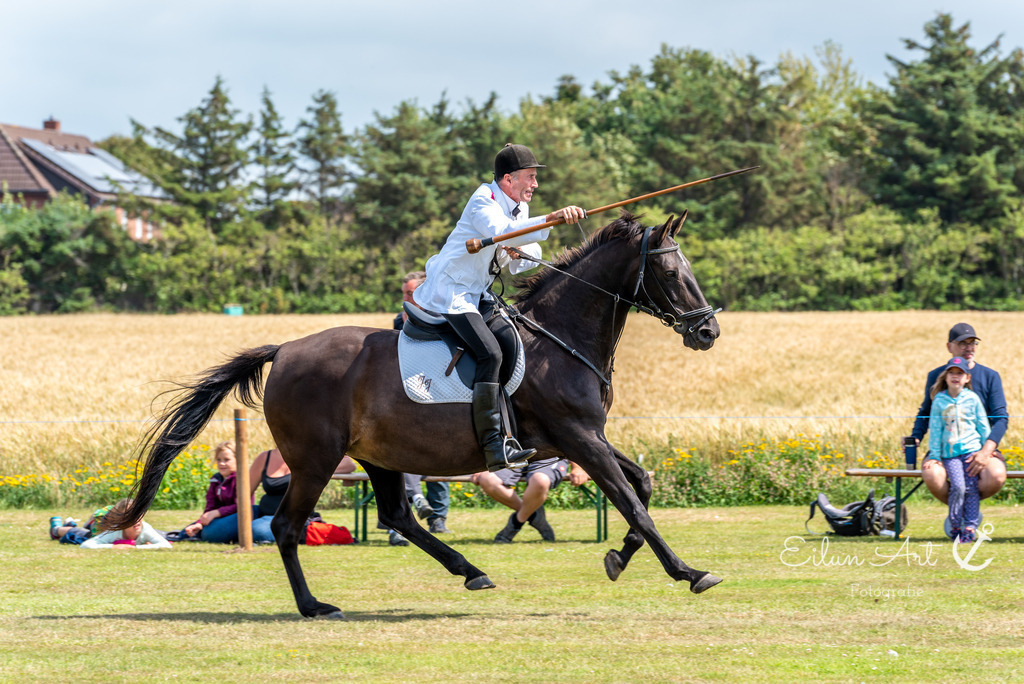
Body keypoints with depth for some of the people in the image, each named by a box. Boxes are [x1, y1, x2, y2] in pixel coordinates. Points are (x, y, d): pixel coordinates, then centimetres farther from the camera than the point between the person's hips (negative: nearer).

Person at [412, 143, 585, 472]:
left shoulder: (520, 209, 13)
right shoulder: (483, 202, -16)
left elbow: (516, 263, 14)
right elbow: (502, 231, -37)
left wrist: (526, 253, -10)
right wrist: (550, 220, -47)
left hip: (474, 294, 10)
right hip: (449, 293, -10)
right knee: (490, 354, -25)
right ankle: (493, 446, -32)